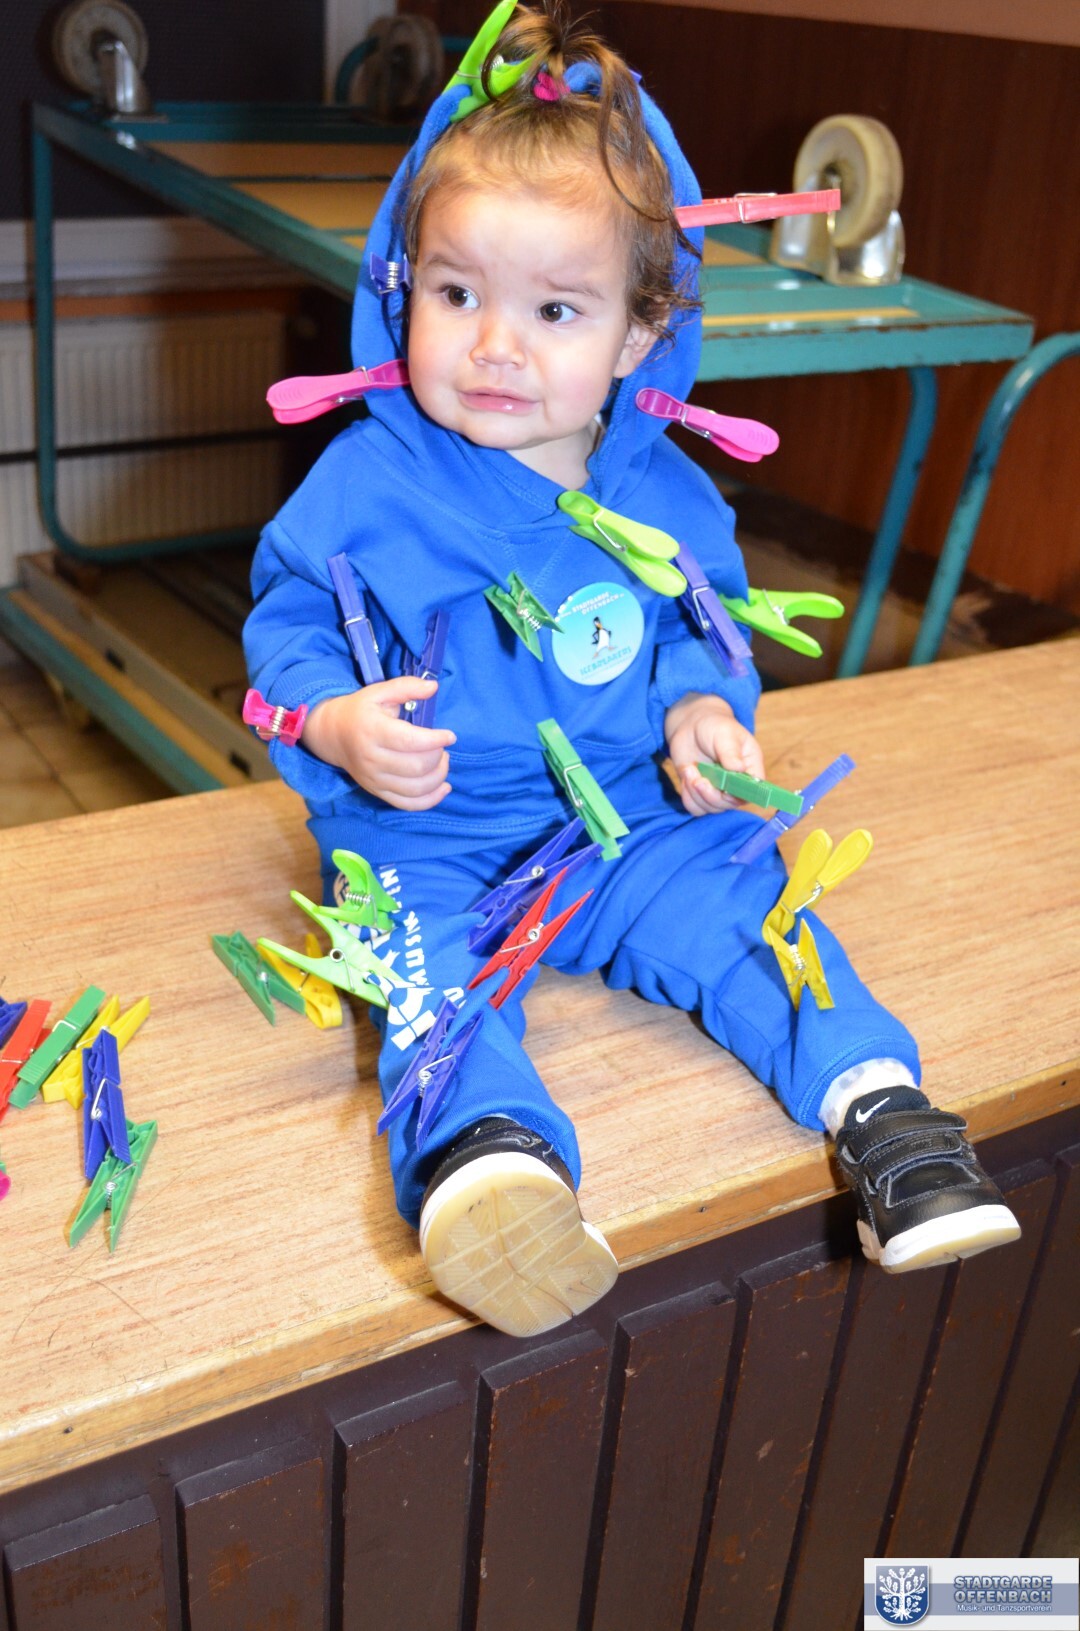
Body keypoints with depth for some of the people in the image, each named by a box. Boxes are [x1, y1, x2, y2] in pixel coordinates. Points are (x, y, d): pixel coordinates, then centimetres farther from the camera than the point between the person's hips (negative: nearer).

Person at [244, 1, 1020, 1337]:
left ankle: (876, 1104, -19)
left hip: (631, 818, 4)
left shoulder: (664, 494, 2)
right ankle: (485, 1155, -53)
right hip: (426, 834, -3)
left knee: (739, 902, -18)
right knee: (434, 969, -31)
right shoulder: (367, 484, -7)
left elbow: (699, 627, 17)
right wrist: (339, 722, -20)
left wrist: (704, 707, -5)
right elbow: (285, 620, 0)